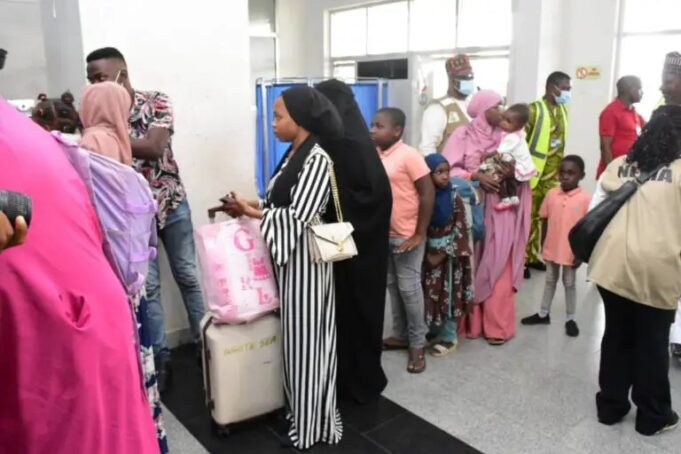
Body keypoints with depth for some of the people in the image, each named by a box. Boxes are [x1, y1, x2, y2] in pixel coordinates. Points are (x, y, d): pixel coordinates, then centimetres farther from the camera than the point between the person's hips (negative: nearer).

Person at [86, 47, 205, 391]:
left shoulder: (157, 102, -7)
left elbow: (153, 147, -21)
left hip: (171, 203, -1)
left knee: (188, 276, 10)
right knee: (146, 286, 4)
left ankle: (204, 342, 26)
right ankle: (160, 358, 16)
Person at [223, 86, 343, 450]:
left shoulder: (317, 159, -17)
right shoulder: (293, 154, 11)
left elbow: (298, 216, -21)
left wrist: (252, 212, -14)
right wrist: (253, 204, 0)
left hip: (305, 258, -9)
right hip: (288, 256, 9)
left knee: (306, 337, 3)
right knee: (294, 335, 16)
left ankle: (312, 423, 19)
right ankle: (300, 410, 32)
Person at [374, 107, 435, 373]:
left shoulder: (409, 156, -16)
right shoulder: (374, 155, 3)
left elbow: (428, 194, -15)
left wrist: (419, 234, -15)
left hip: (406, 235, -6)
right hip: (383, 234, 6)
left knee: (409, 288, 2)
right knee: (392, 286, 16)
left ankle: (417, 343, 17)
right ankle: (401, 335, 31)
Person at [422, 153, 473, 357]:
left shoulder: (454, 198, -10)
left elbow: (461, 229, -10)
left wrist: (444, 253, -14)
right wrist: (427, 252, -4)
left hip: (449, 253, -3)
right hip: (430, 252, 3)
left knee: (449, 293, 4)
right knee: (430, 293, 10)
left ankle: (449, 336, 15)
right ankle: (433, 329, 27)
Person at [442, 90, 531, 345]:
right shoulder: (463, 136, -2)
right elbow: (447, 170, -9)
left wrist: (514, 172, -14)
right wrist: (475, 176, -20)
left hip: (501, 211, 2)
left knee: (499, 267, 3)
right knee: (472, 266, 6)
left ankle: (497, 326, 12)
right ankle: (471, 322, 18)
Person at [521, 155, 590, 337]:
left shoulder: (585, 198, -14)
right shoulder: (552, 194, -4)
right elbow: (545, 221, 3)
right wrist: (543, 245, 5)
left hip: (572, 251, -3)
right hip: (551, 248, 3)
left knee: (570, 283, 13)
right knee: (550, 281, 19)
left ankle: (570, 319, 28)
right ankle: (543, 314, 34)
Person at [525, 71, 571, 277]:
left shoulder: (562, 111, 12)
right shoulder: (534, 110, -10)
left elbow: (560, 141, 17)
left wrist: (561, 168, 16)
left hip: (553, 174, 7)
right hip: (533, 174, -7)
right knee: (529, 217, -2)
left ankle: (534, 256, 24)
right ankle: (522, 259, 8)